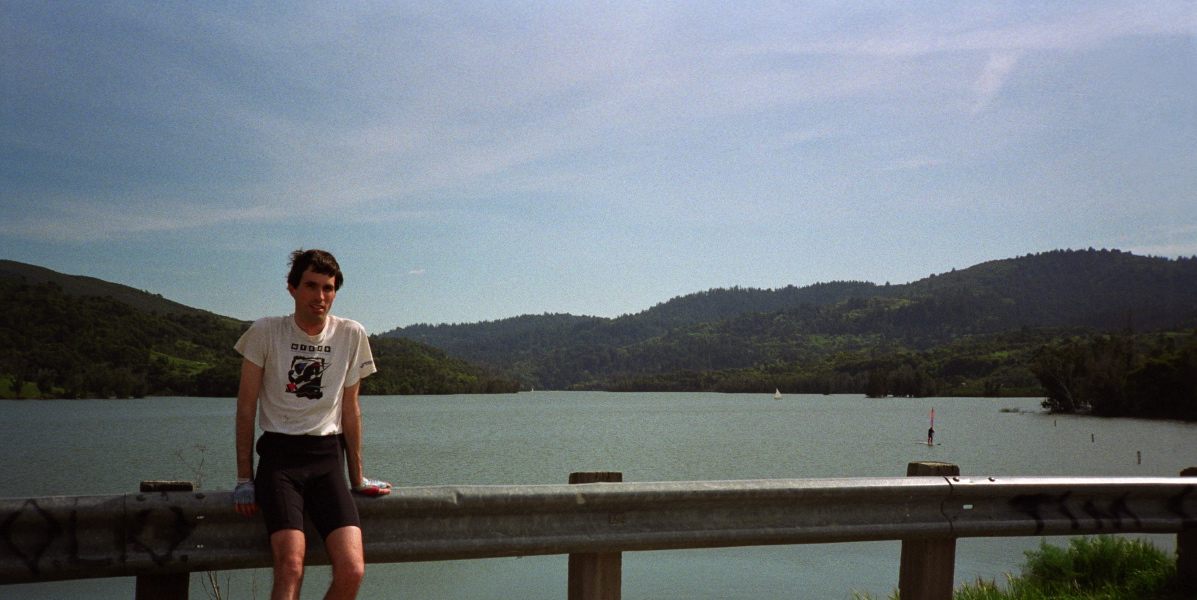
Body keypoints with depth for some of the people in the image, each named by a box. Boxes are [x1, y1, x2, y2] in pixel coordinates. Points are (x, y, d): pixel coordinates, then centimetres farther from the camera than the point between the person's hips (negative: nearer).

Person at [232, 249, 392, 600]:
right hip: (278, 454, -2)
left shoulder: (351, 336, 5)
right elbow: (246, 407, 4)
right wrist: (244, 479, -1)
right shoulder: (266, 332, -1)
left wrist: (357, 479, 15)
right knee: (290, 570, -22)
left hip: (328, 456, 2)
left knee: (352, 571, -16)